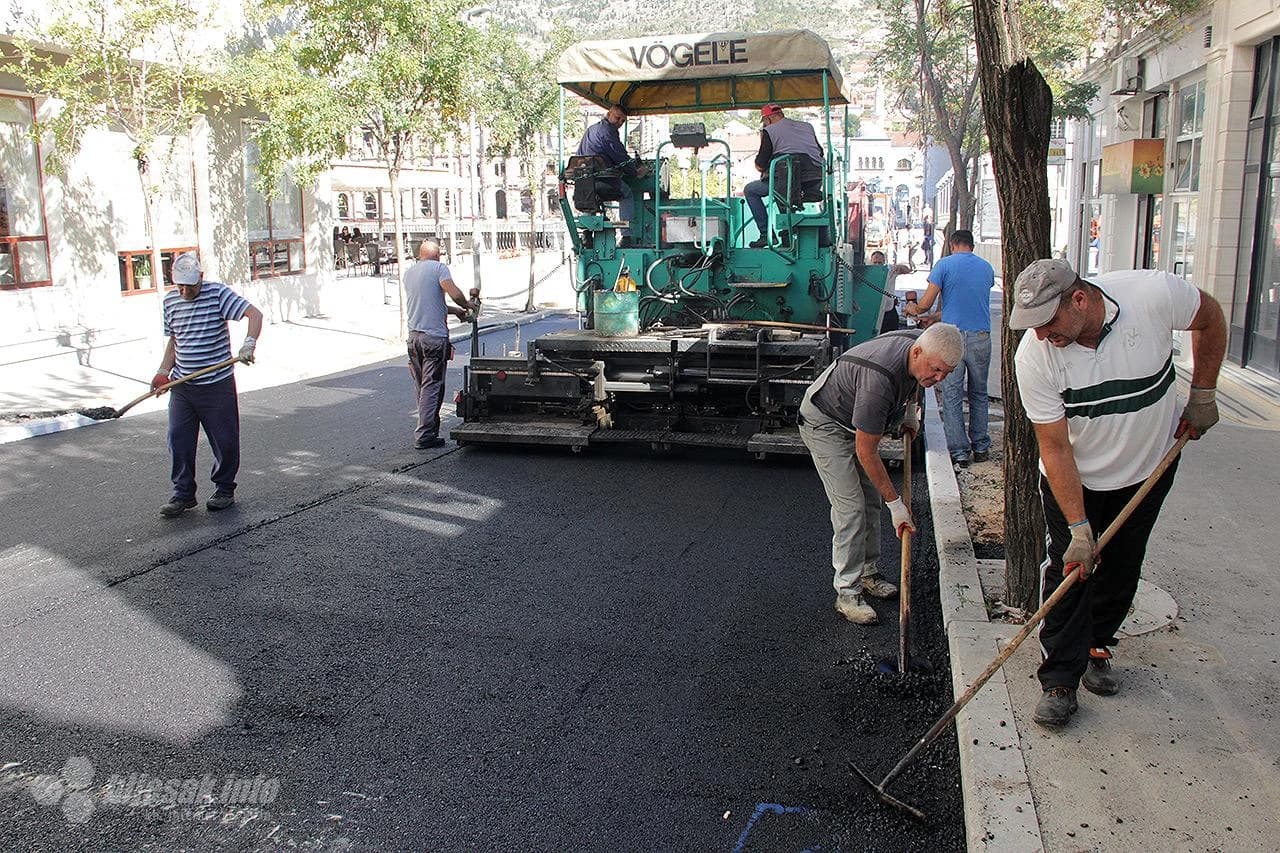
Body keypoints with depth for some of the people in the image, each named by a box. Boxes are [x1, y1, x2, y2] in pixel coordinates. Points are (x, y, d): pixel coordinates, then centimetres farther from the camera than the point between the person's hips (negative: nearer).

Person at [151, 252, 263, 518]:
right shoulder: (170, 301, 8)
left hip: (218, 384, -5)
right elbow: (173, 340, 18)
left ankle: (225, 490, 22)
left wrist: (249, 343, -34)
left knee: (224, 441, 5)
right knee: (178, 439, 3)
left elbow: (254, 314, -17)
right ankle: (183, 494, 15)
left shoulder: (218, 293, -9)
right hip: (181, 386, 5)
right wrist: (163, 372, 7)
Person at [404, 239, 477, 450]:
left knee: (421, 386, 14)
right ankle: (424, 435, -4)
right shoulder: (438, 268, -5)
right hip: (435, 336, -7)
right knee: (432, 387, -4)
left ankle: (430, 427, 24)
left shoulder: (408, 273, 16)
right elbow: (455, 294, -18)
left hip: (414, 335, 7)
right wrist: (467, 304, 2)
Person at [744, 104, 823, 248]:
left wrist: (759, 166, 22)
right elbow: (821, 153, 24)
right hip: (814, 183, 6)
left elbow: (760, 165, -1)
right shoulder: (807, 126, 21)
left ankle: (766, 234, 3)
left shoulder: (769, 131, 4)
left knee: (749, 190, 15)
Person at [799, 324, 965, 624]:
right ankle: (847, 594, -6)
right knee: (850, 507, -13)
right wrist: (896, 503, -25)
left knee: (871, 500, 10)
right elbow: (866, 453, -31)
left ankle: (869, 574, 24)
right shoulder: (880, 379, -41)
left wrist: (911, 409, 6)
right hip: (824, 423, -9)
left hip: (855, 421, 9)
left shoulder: (921, 343, -17)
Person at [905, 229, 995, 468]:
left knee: (952, 395, 2)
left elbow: (925, 304, -8)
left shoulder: (944, 265, -3)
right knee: (979, 394, 16)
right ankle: (980, 447, 21)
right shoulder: (987, 268, 10)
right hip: (981, 336, 4)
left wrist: (913, 309, 16)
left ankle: (959, 451, 1)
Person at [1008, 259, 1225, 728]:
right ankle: (1061, 679, 5)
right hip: (1074, 478, -1)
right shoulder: (1034, 356, -28)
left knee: (1122, 568, 11)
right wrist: (1078, 527, -24)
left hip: (1150, 464, 2)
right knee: (1068, 570, -6)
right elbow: (1055, 447, -23)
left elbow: (1211, 317, -4)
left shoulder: (1154, 293, -29)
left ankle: (1096, 646, 32)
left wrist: (1202, 396, -4)